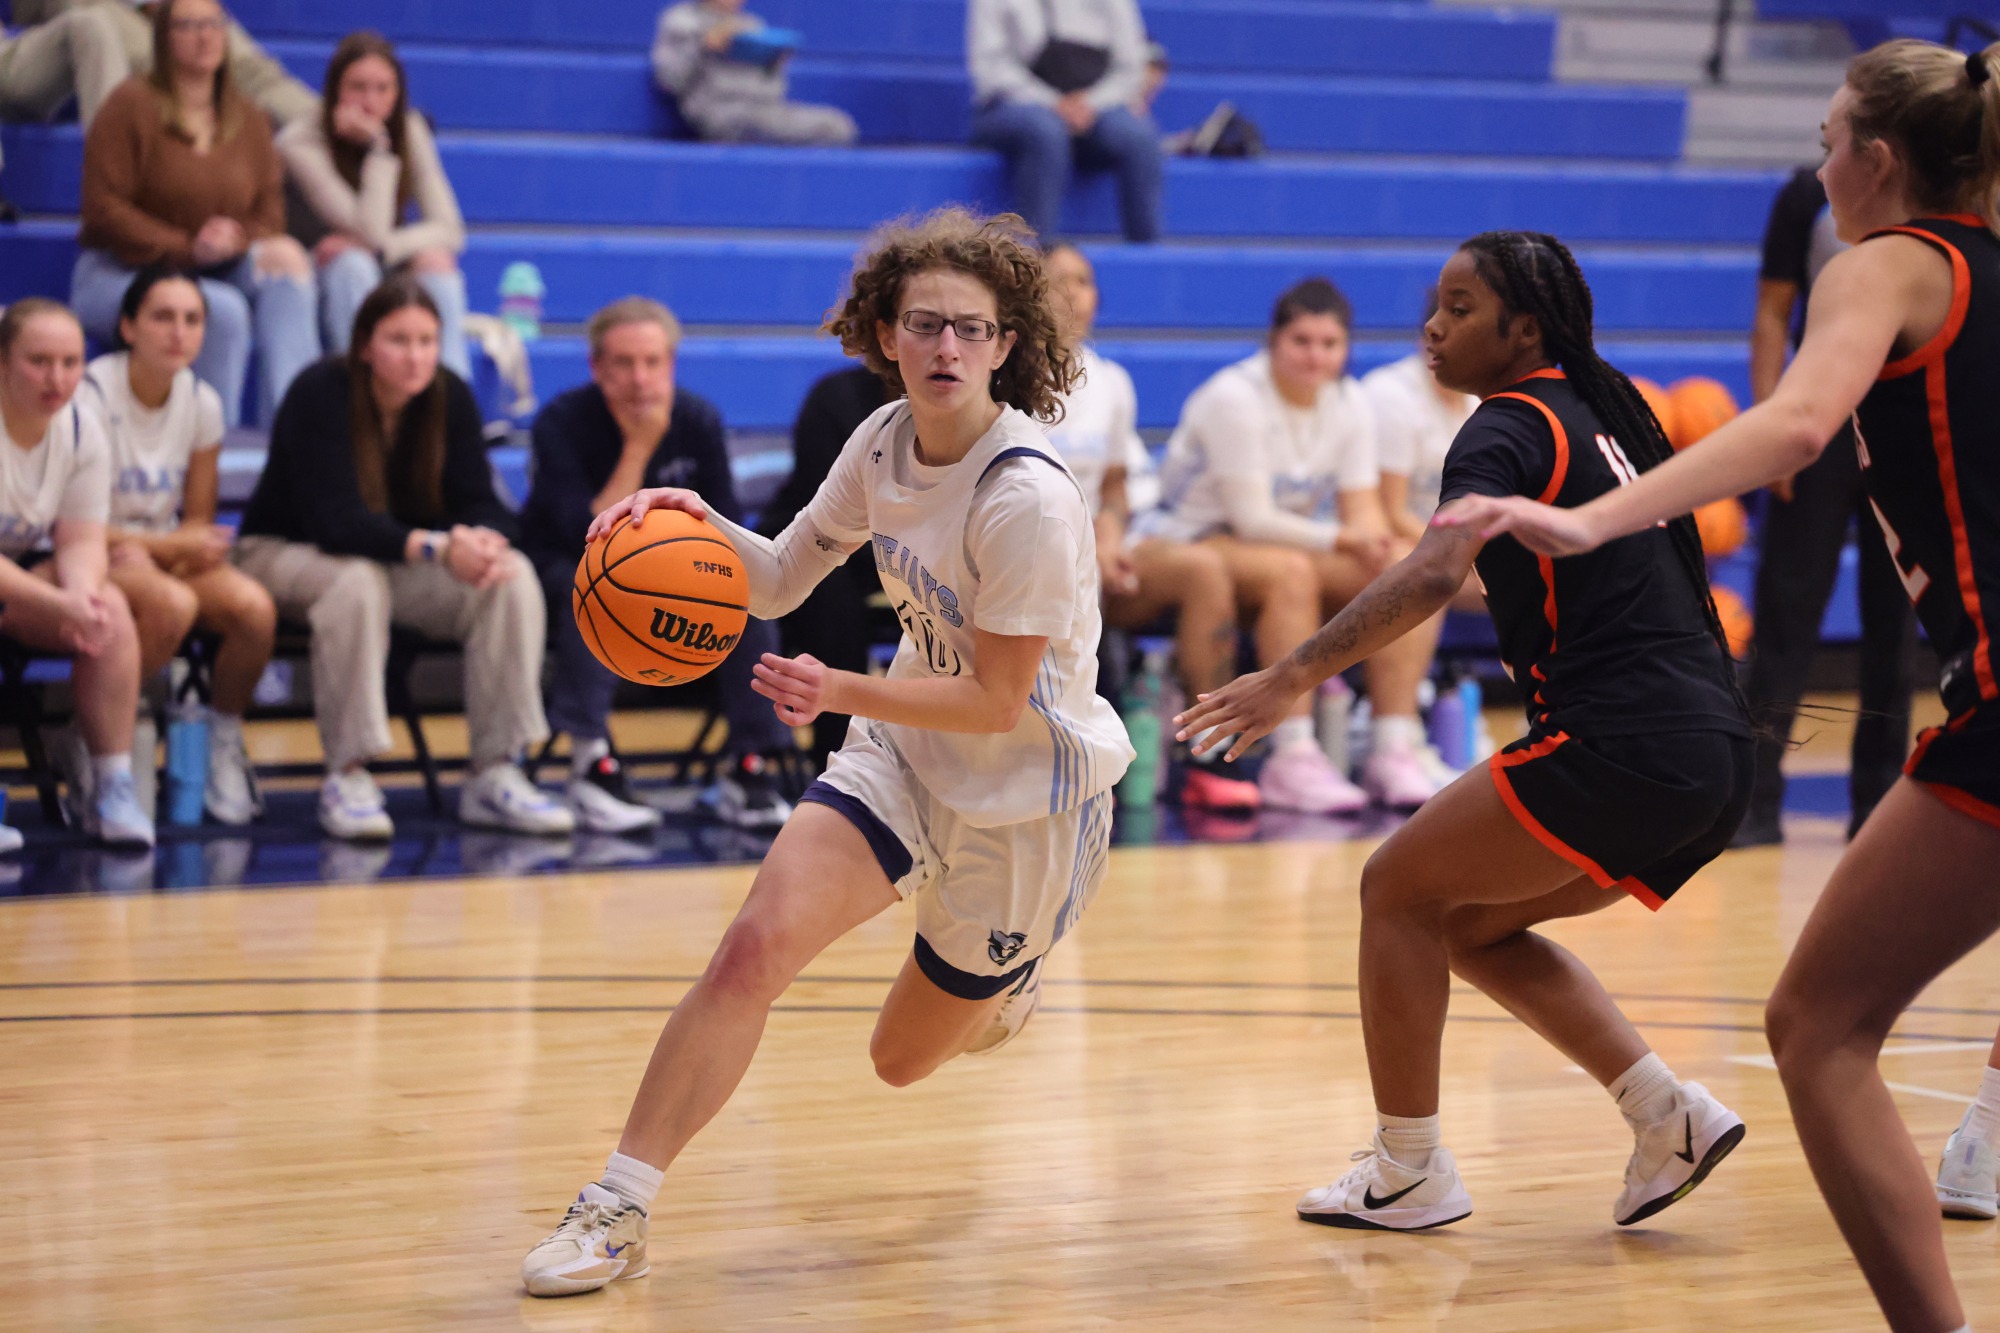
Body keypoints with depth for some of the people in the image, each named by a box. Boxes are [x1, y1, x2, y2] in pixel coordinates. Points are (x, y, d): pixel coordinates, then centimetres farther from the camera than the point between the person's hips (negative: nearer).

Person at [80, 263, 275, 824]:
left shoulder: (202, 403, 2)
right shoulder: (93, 395, -15)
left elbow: (198, 520, 9)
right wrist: (168, 547, -18)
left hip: (165, 552, 5)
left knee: (254, 606, -25)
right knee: (172, 603, -37)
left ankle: (225, 740, -2)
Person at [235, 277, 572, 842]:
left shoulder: (450, 397, -5)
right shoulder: (321, 394, -21)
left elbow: (480, 501, -8)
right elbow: (334, 519, -30)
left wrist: (486, 541, -35)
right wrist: (434, 548, -43)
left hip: (401, 562, 5)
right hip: (285, 552, -5)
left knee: (514, 578, -21)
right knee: (358, 583, -40)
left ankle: (496, 775, -21)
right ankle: (347, 777, -31)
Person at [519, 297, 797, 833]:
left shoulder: (697, 420, -7)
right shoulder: (563, 423, -19)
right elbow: (591, 541, -28)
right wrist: (638, 448, -30)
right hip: (562, 576, -4)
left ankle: (752, 768, -17)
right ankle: (592, 764, -36)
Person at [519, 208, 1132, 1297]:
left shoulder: (1028, 500, -28)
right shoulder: (884, 441, -6)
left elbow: (995, 705, -24)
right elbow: (782, 578, 4)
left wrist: (841, 694, -35)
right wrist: (696, 525, -15)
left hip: (1026, 791, -5)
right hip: (903, 752, 5)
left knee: (907, 1057, 13)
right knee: (755, 945, -20)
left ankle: (1003, 982, 50)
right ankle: (617, 1210, -12)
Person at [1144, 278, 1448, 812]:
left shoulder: (1351, 403, 2)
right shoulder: (1235, 397, -18)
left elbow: (1363, 509, -3)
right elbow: (1250, 518, -22)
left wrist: (1377, 542, -26)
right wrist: (1343, 539, -30)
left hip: (1293, 543, 7)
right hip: (1198, 542, -7)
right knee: (1287, 570, -38)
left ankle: (1395, 751, -22)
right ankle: (1292, 760, -40)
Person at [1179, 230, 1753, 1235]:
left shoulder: (1508, 429, -7)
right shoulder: (1602, 410, 19)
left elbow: (1436, 572, -24)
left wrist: (1294, 676, -28)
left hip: (1622, 743, -9)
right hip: (1712, 753, 9)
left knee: (1400, 888, 5)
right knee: (1475, 924, 19)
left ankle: (1408, 1170, 8)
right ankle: (1669, 1114, 11)